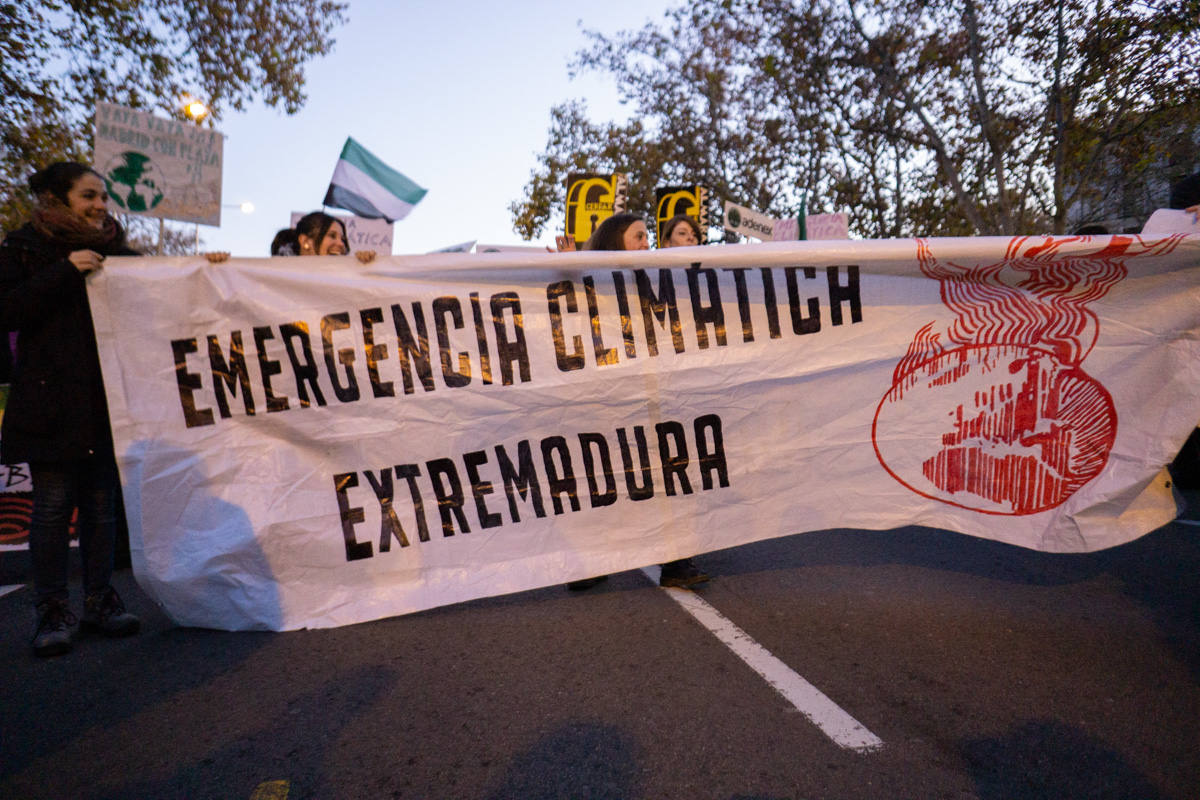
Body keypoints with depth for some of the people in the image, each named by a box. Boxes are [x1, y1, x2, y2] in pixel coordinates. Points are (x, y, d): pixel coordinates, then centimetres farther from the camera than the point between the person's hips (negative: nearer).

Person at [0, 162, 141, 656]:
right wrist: (65, 272, -15)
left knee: (102, 504, 6)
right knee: (53, 506, -1)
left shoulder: (115, 252, 14)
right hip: (52, 401, -3)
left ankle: (100, 601, 16)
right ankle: (52, 611, 11)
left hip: (106, 400, 3)